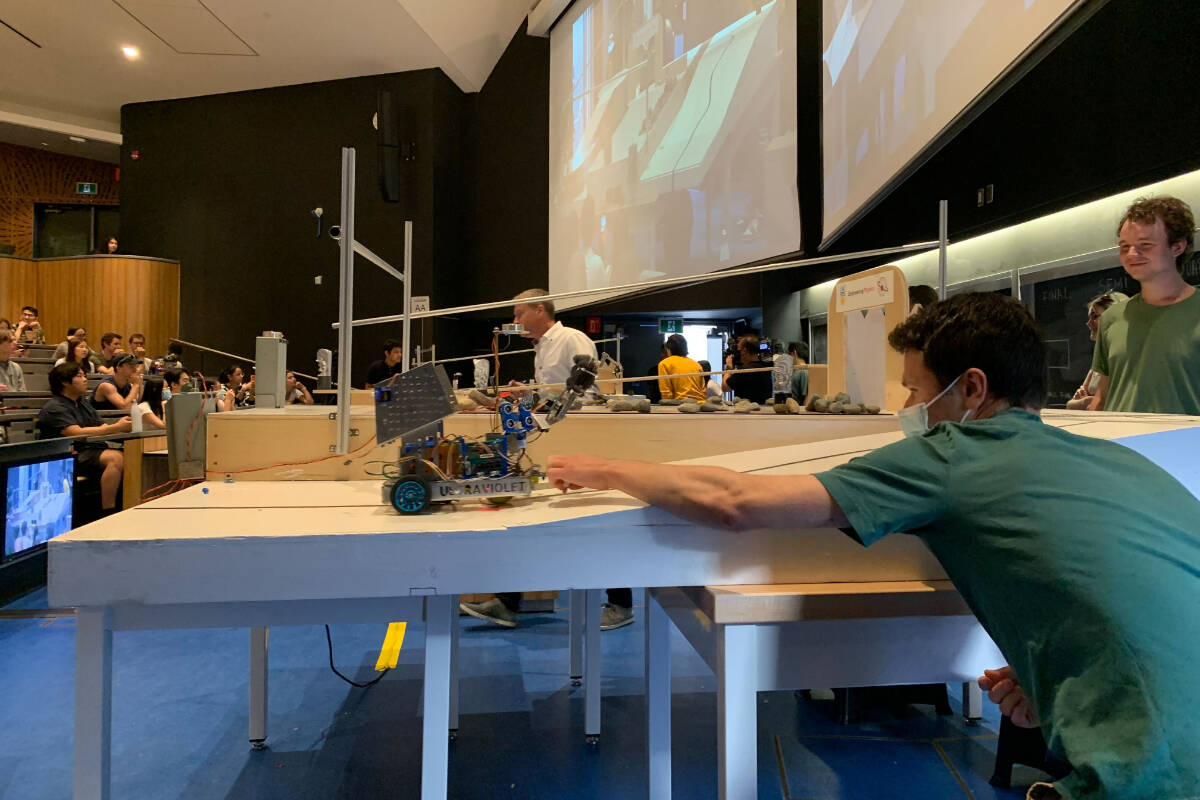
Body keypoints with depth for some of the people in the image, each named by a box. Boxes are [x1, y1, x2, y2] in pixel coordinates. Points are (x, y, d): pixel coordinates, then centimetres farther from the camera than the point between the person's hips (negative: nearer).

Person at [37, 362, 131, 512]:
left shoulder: (84, 403, 24)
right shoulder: (54, 408, -3)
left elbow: (102, 428, 15)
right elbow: (77, 433, -17)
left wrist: (123, 426, -7)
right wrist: (116, 427, -21)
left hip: (92, 452, 8)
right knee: (116, 457, -33)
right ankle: (108, 512, -34)